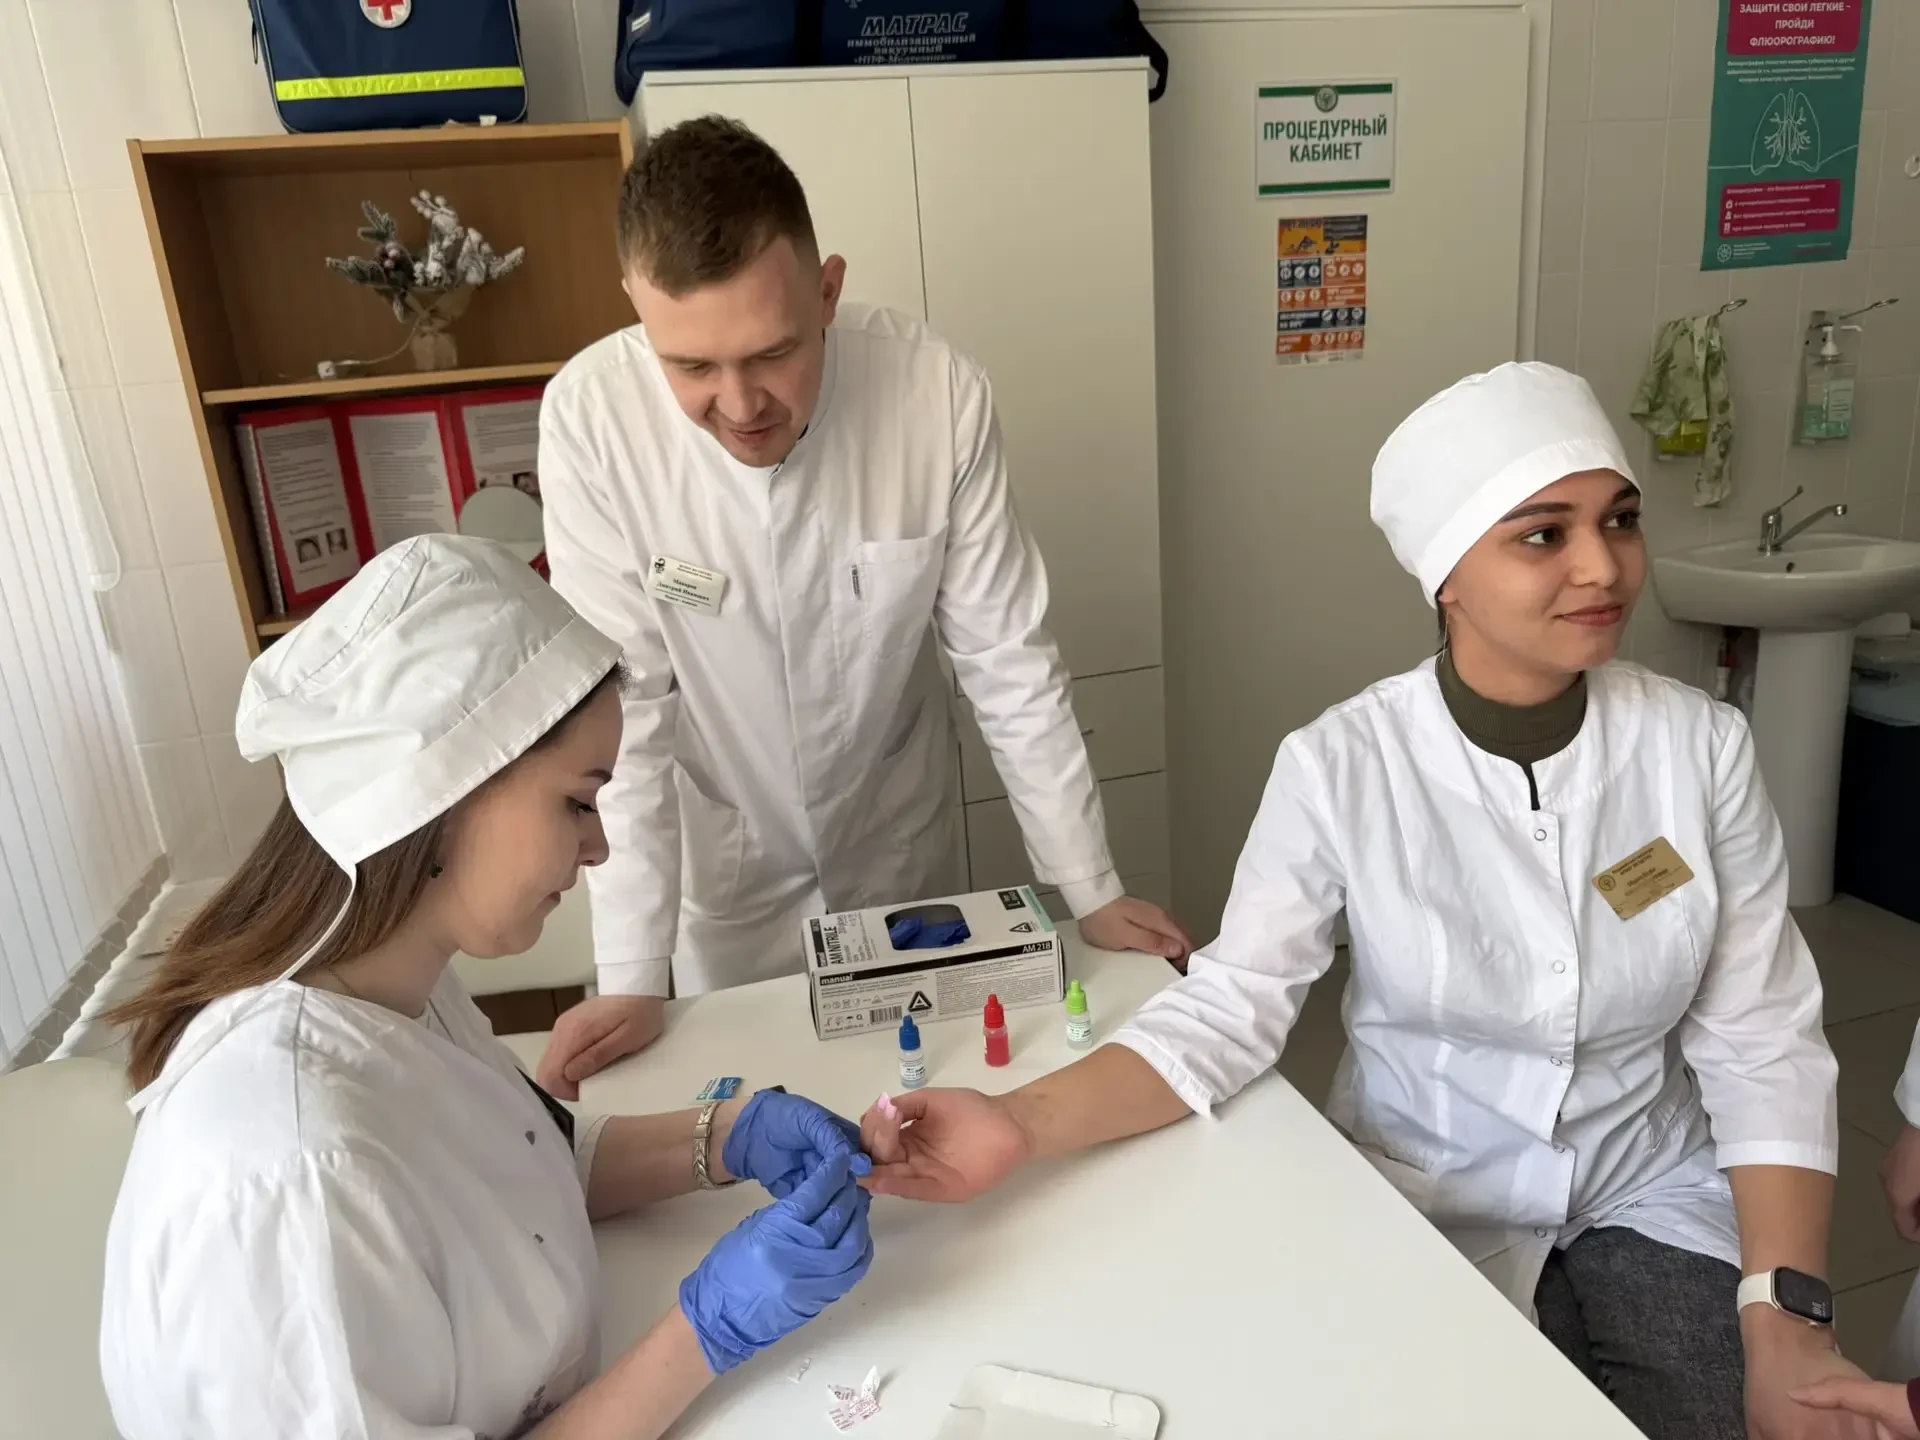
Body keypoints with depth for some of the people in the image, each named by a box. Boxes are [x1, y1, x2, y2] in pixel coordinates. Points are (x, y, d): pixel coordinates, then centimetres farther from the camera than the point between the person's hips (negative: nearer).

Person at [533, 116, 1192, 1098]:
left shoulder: (937, 395, -24)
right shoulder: (592, 418, -26)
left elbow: (1009, 664, -15)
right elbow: (621, 702, -20)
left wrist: (1091, 891, -10)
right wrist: (628, 975, -20)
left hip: (901, 854, 1)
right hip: (723, 878, -1)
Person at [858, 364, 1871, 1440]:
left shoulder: (1700, 746, -11)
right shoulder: (1342, 767, -18)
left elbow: (1764, 1046, -7)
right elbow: (1228, 1011, -19)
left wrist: (1785, 1321, -15)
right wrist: (1023, 1126, -34)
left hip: (1655, 1201, 2)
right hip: (1425, 1207, -2)